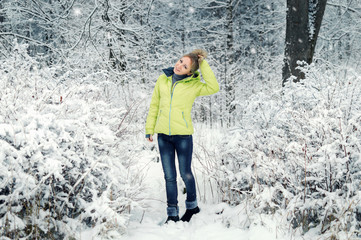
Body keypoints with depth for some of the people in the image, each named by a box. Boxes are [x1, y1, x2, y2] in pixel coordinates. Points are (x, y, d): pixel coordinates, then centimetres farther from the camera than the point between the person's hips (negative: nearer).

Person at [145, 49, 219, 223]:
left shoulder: (193, 85, -4)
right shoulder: (163, 79, 5)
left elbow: (213, 88, -21)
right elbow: (154, 105, 12)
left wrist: (203, 64, -16)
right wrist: (149, 128, 9)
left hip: (183, 135, -3)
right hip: (163, 135, 3)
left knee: (185, 174, 7)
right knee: (169, 176, 7)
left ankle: (192, 205, 31)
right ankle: (172, 213, 17)